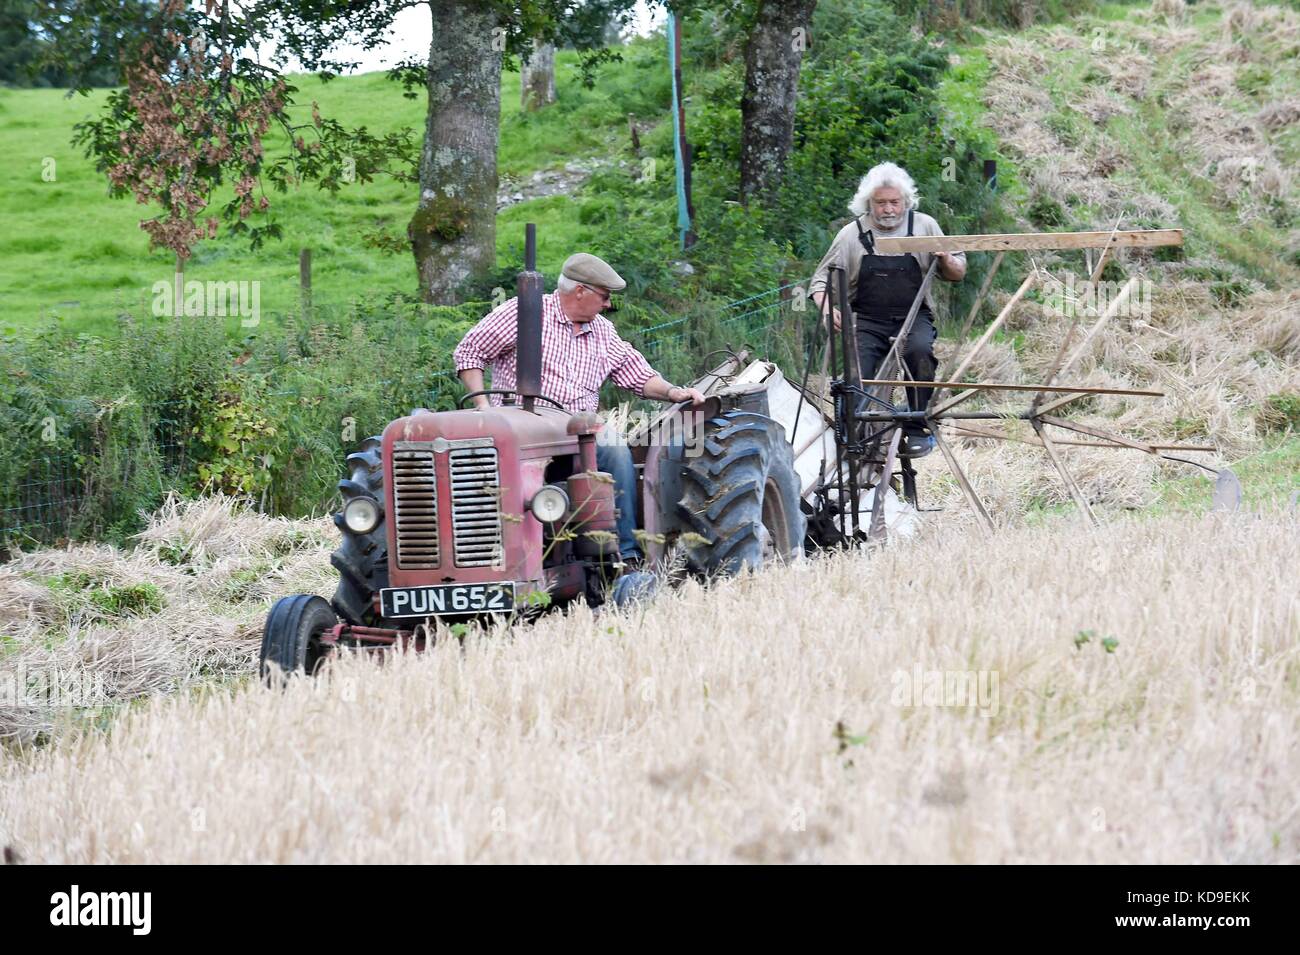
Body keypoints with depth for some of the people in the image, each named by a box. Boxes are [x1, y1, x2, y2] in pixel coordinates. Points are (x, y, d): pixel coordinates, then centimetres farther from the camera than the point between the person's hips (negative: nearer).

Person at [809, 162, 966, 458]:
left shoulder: (924, 226, 8)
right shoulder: (852, 235, 5)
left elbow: (957, 275, 16)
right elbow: (822, 281, 7)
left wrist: (947, 260, -9)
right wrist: (828, 308, -15)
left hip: (914, 319, 0)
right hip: (868, 322, 0)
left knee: (920, 350, -33)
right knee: (857, 375, -25)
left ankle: (918, 430, -25)